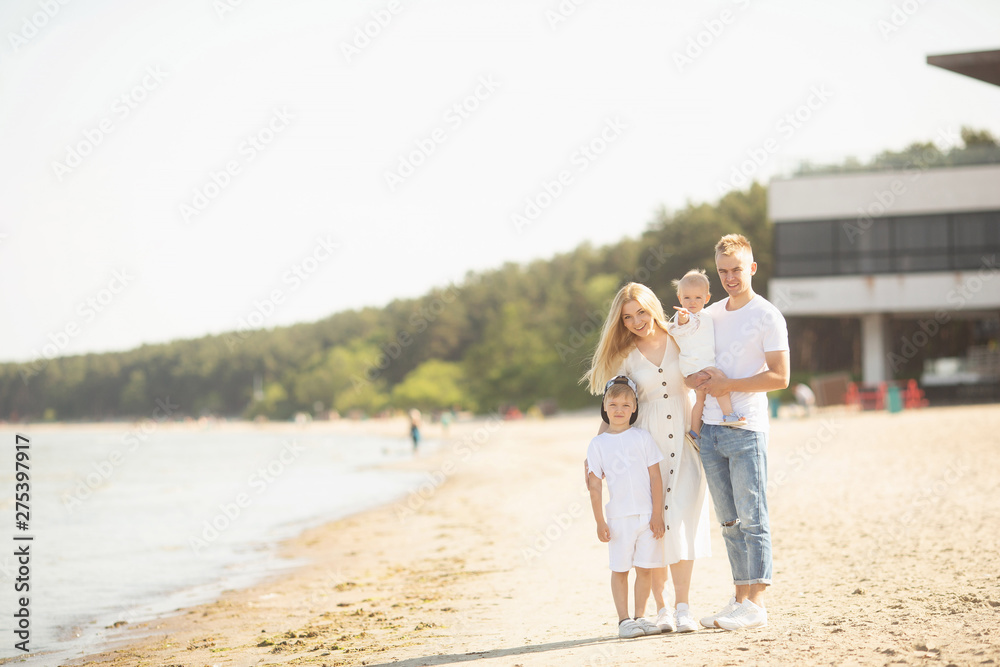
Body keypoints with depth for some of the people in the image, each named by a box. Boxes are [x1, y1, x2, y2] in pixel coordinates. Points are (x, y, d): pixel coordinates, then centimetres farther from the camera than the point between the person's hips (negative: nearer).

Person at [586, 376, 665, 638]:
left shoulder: (642, 437, 4)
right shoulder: (598, 444, 2)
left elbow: (655, 477, 4)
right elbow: (595, 485, 2)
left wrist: (657, 513, -2)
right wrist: (599, 522, -2)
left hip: (647, 515, 1)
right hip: (619, 517, -1)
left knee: (645, 568, 4)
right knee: (620, 569, 2)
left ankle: (639, 617, 13)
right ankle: (624, 620, 9)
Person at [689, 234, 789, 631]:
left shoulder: (767, 316, -4)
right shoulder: (710, 314, 16)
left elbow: (779, 377, -9)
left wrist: (729, 385, -13)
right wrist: (697, 380, -1)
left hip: (746, 430, -6)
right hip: (710, 428, 6)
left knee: (752, 519, -6)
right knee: (730, 521, 9)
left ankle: (756, 605, -5)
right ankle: (740, 599, 14)